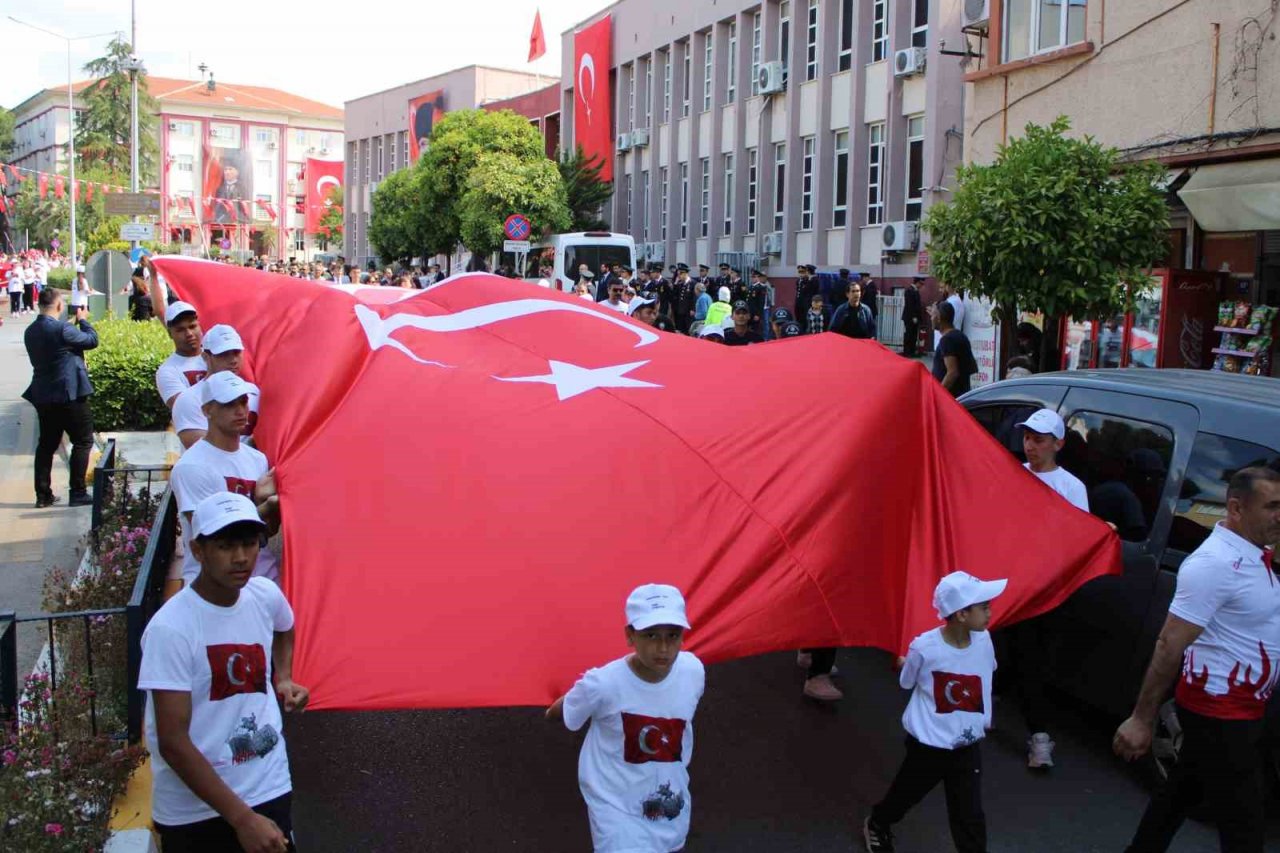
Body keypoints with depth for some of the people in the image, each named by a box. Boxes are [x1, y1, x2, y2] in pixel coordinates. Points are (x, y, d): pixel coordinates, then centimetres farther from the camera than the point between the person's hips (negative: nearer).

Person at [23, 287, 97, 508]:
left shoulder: (30, 331, 6)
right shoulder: (63, 329, -18)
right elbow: (92, 340, -7)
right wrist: (83, 320, 8)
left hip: (43, 396, 8)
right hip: (69, 394, -7)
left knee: (46, 444, 14)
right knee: (82, 442, 2)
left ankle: (43, 495, 16)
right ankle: (78, 493, 0)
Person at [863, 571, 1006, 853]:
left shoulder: (983, 640, -12)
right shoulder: (924, 647, -24)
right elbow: (906, 683, -4)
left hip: (968, 746, 2)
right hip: (928, 745, -2)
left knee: (970, 816, 5)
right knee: (905, 794, 21)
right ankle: (876, 825, 51)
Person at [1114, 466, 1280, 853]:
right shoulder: (1216, 563, -24)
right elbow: (1169, 646, -24)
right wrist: (1141, 720, -23)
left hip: (1242, 709, 9)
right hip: (1219, 712, -9)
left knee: (1185, 789, 21)